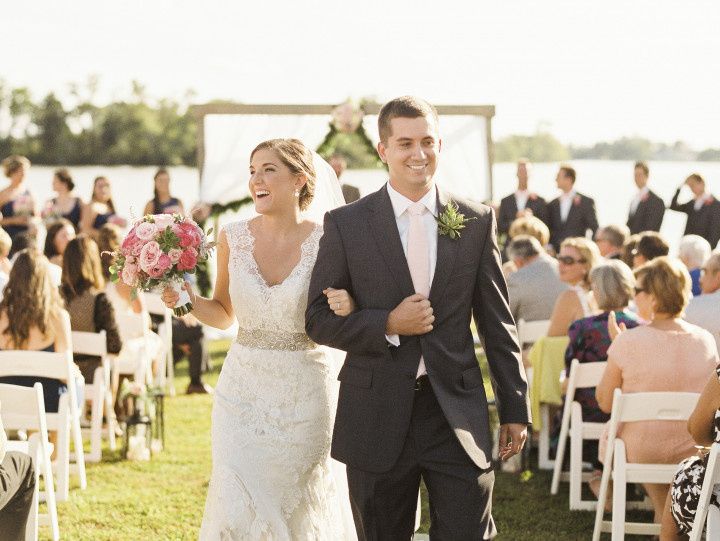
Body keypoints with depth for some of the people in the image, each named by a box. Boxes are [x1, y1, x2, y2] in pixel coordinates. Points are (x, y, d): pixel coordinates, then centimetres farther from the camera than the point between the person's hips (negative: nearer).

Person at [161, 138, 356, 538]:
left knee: (300, 507, 9)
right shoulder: (233, 238, 0)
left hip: (305, 393, -2)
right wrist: (186, 298, -5)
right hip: (244, 388, 2)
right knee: (238, 508, -3)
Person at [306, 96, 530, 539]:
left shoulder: (477, 221, 5)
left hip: (459, 415, 1)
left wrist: (515, 407, 7)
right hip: (377, 416, 0)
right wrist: (388, 326, -15)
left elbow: (498, 322, 8)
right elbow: (318, 320, 0)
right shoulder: (346, 225, 0)